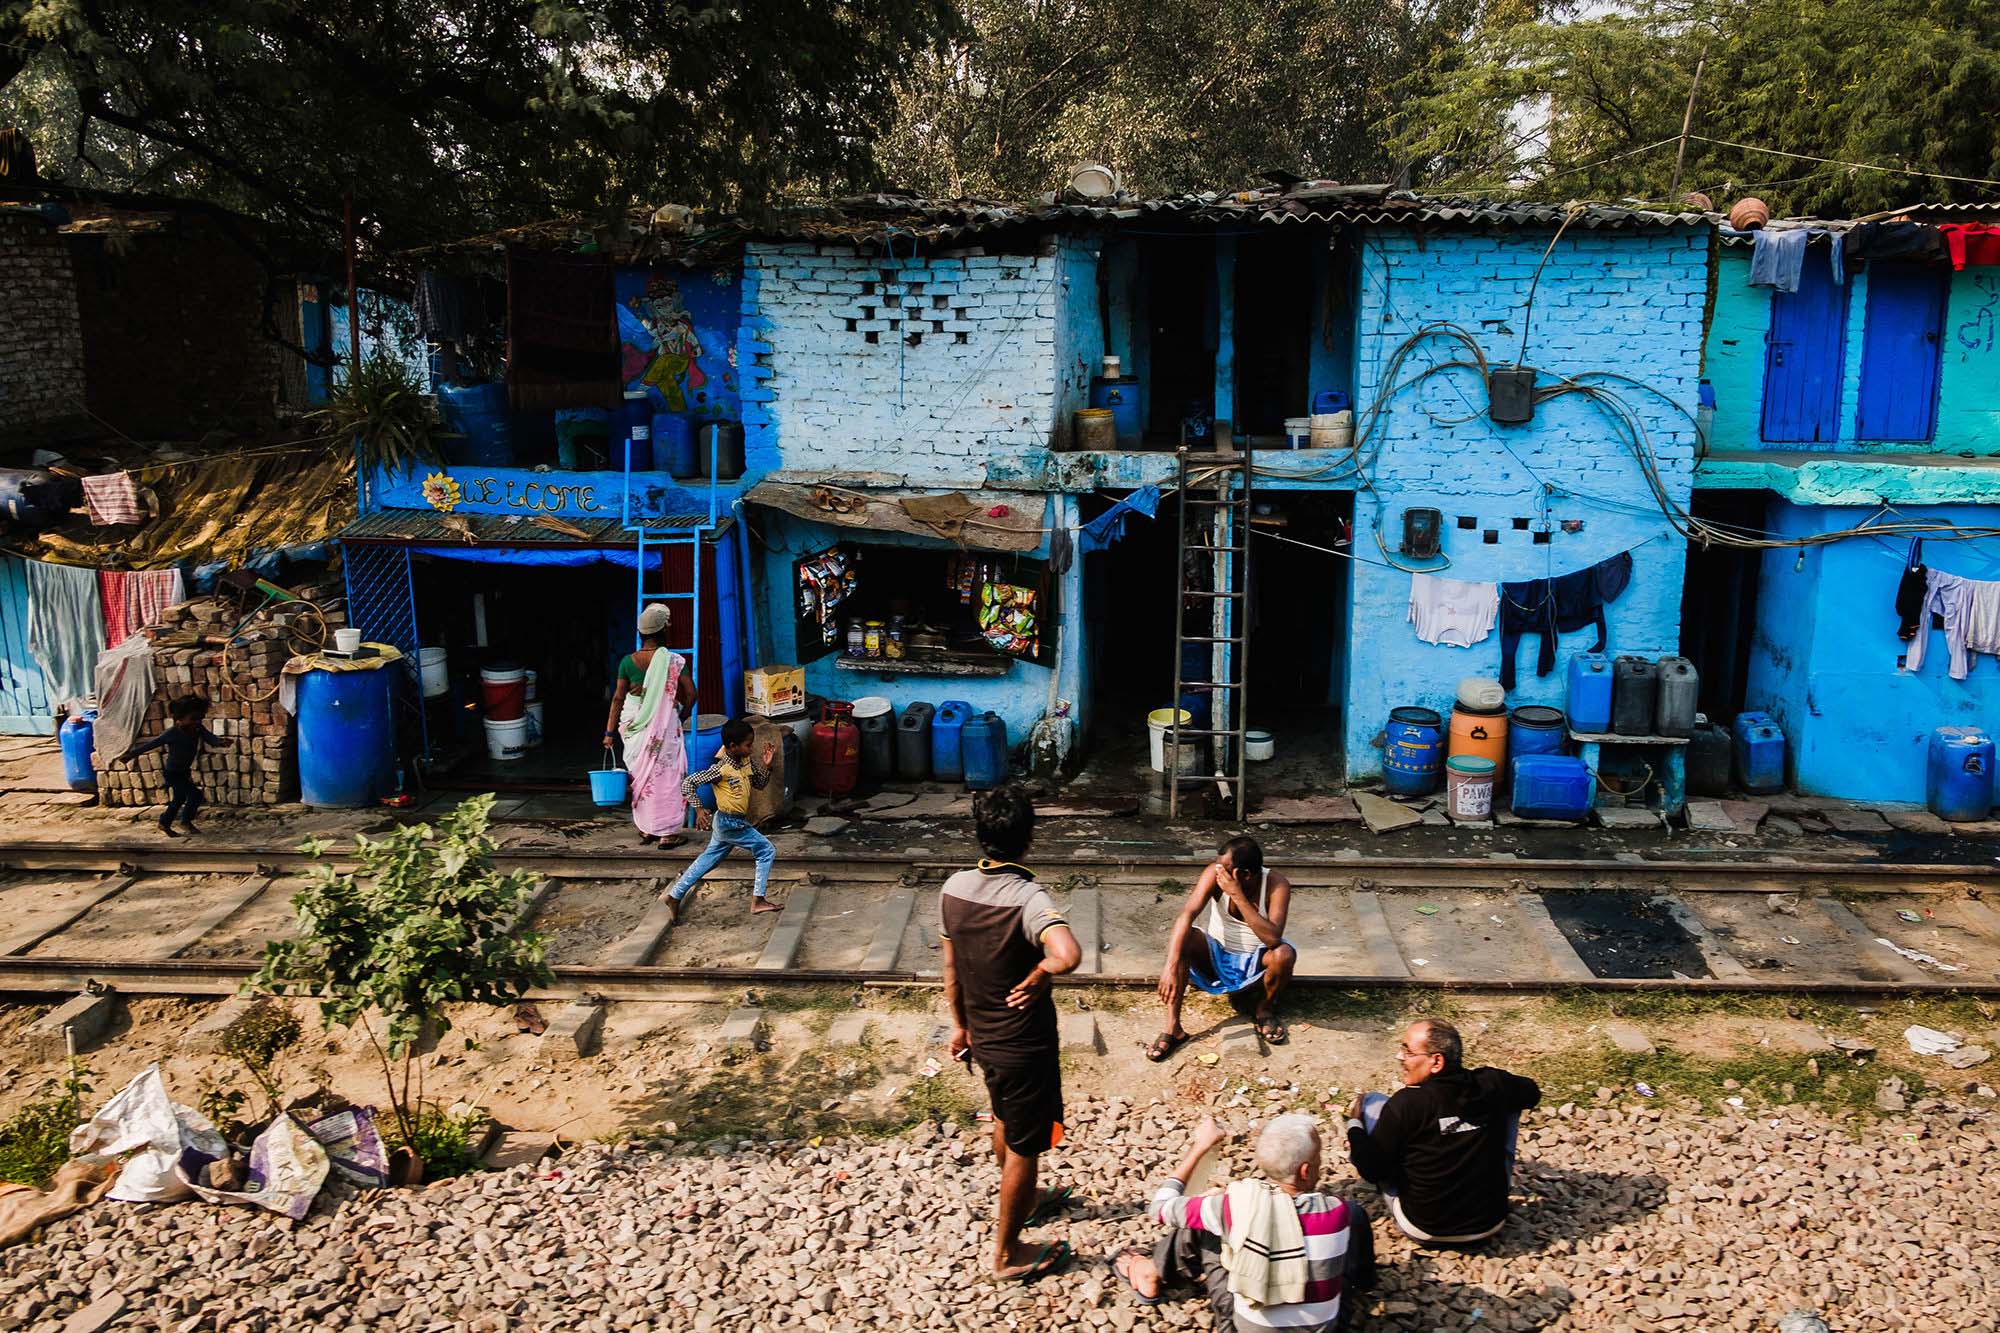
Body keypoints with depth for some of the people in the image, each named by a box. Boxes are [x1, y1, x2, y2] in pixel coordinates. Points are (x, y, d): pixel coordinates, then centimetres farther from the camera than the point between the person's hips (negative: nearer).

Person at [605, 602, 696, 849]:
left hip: (635, 727, 3)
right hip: (664, 727, -3)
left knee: (641, 775, 16)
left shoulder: (628, 661, -4)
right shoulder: (673, 661, -11)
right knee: (666, 775, 5)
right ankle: (667, 833, 6)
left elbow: (618, 698, -1)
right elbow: (691, 694, -8)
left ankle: (645, 829, 23)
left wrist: (610, 731, 5)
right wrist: (678, 708, 12)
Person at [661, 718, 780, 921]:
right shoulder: (721, 769, -22)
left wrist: (765, 766, -7)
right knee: (767, 851, -3)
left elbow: (760, 784, 10)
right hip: (730, 823, -8)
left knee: (708, 859, 17)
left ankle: (675, 895, 25)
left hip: (728, 823, 8)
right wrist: (698, 809, -22)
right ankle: (758, 900, 3)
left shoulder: (747, 761, 0)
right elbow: (688, 782, -20)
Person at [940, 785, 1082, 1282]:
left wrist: (960, 1026, 17)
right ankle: (1006, 1255, 27)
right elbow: (1068, 955, -48)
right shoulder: (1027, 897, -29)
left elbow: (949, 968, 4)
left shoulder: (954, 888, -8)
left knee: (1005, 1122, 30)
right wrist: (1037, 977, -27)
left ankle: (1024, 1202, 54)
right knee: (1025, 1147, 12)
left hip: (982, 1036, 7)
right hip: (1024, 1044, -7)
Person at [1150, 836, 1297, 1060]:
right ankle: (1172, 1027, -23)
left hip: (1254, 963, -1)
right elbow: (1187, 913, -33)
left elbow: (1273, 938, -36)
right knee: (1180, 938, -28)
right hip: (1215, 956, 1)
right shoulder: (1215, 873, -21)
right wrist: (1171, 966, -44)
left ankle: (1265, 1009, 0)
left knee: (1284, 954, -32)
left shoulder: (1277, 885, -24)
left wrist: (1237, 895, -40)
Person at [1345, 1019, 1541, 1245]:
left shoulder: (1406, 1103, -23)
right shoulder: (1492, 1085, -11)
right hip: (1490, 1224, 4)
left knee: (1372, 1103, 3)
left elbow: (1371, 1171, -15)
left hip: (1422, 1230, -3)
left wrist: (1354, 1125, 2)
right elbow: (1532, 1092, 13)